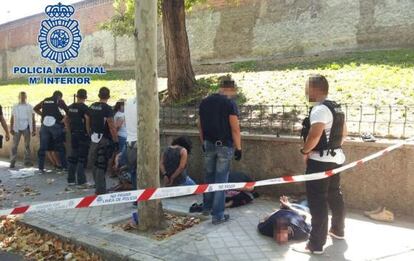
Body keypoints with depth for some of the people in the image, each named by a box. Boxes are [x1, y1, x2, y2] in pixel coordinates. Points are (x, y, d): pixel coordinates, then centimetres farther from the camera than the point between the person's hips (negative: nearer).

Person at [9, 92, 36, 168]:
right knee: (14, 145, -3)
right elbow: (12, 119, 7)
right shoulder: (15, 107, 9)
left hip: (26, 128, 0)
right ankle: (12, 162, -1)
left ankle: (27, 161, 10)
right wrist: (11, 129, -2)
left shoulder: (30, 107, 8)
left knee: (27, 145, 4)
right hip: (17, 128, 0)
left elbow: (33, 119, 7)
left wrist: (34, 130, 1)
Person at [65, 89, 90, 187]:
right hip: (83, 135, -7)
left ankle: (71, 179, 20)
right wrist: (88, 132, -13)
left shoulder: (71, 107, 9)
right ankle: (81, 181, -1)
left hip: (73, 134, 7)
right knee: (81, 158, -3)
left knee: (73, 157, 14)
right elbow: (87, 120, -23)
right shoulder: (84, 107, -13)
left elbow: (66, 119, 17)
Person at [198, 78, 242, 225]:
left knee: (209, 177, 19)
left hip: (209, 144, 5)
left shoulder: (204, 102, 6)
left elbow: (200, 126, 11)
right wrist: (238, 148, -7)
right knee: (221, 180, 1)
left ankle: (207, 207, 31)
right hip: (224, 146, -5)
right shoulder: (230, 103, -12)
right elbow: (235, 129, -14)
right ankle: (218, 215, 5)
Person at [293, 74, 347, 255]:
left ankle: (316, 245, 2)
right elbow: (343, 133, 20)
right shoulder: (336, 107, 12)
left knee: (317, 201, -4)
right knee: (334, 195, 23)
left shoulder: (320, 109, -19)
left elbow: (314, 135, -30)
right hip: (335, 157, 10)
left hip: (320, 161, -10)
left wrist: (305, 151, -16)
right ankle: (337, 230, 40)